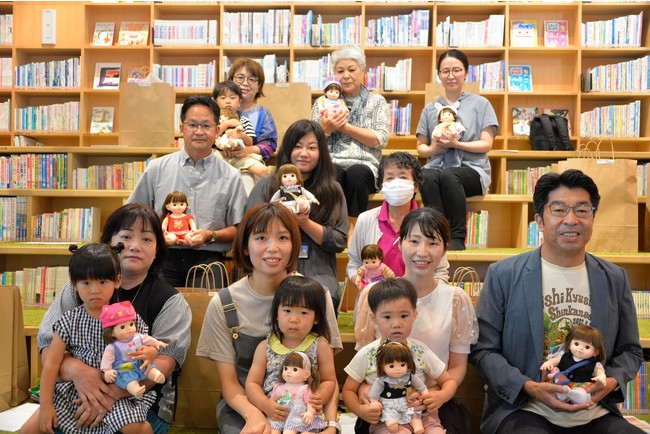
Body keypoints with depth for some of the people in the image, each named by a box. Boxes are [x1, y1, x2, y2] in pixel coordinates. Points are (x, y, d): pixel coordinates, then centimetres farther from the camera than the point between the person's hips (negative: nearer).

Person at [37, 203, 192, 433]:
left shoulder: (170, 301, 0)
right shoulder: (77, 290, 7)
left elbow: (164, 361, -10)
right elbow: (48, 346, 0)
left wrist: (113, 393, -25)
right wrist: (76, 370, -23)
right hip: (73, 397, 2)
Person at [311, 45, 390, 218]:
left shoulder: (377, 101, 15)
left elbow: (380, 139, 0)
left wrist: (345, 127, -6)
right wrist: (326, 129, -8)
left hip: (364, 166, 0)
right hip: (330, 164, 1)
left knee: (356, 173, -35)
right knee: (332, 174, -34)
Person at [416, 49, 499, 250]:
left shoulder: (480, 104, 14)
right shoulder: (430, 109, 21)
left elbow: (487, 144, 5)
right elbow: (421, 147, 20)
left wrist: (456, 144, -10)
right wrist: (433, 149, -5)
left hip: (471, 169, -2)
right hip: (436, 166, 2)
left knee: (448, 175, -38)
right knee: (427, 177, -36)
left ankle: (457, 238, -33)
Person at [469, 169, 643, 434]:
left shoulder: (615, 279, 8)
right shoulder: (503, 275, -3)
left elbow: (630, 350, 16)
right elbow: (483, 349, -2)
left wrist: (611, 381, -5)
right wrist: (529, 387, -15)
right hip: (522, 410, -4)